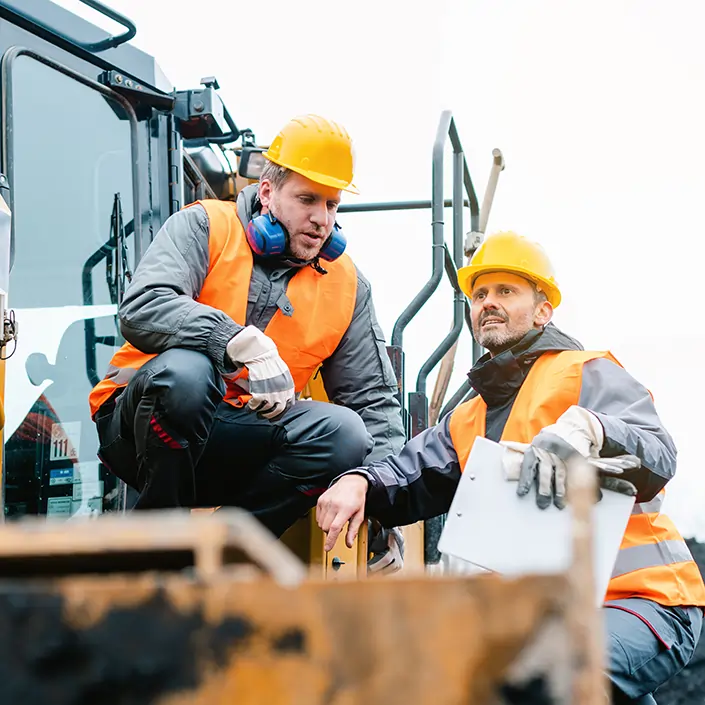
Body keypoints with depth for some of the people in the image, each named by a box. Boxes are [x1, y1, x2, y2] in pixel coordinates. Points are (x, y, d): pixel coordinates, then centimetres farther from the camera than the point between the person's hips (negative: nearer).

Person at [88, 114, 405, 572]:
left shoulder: (347, 283, 8)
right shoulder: (206, 227, -4)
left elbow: (374, 400, 9)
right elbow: (141, 309, -22)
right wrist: (244, 343, -35)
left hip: (237, 451, 4)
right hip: (142, 426, -3)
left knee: (343, 432, -24)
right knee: (184, 370, -37)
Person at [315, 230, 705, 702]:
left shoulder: (585, 375, 0)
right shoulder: (467, 423, 23)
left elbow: (658, 456, -17)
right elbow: (407, 476, 12)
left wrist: (585, 429, -37)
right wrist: (357, 483, -11)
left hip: (641, 601, -8)